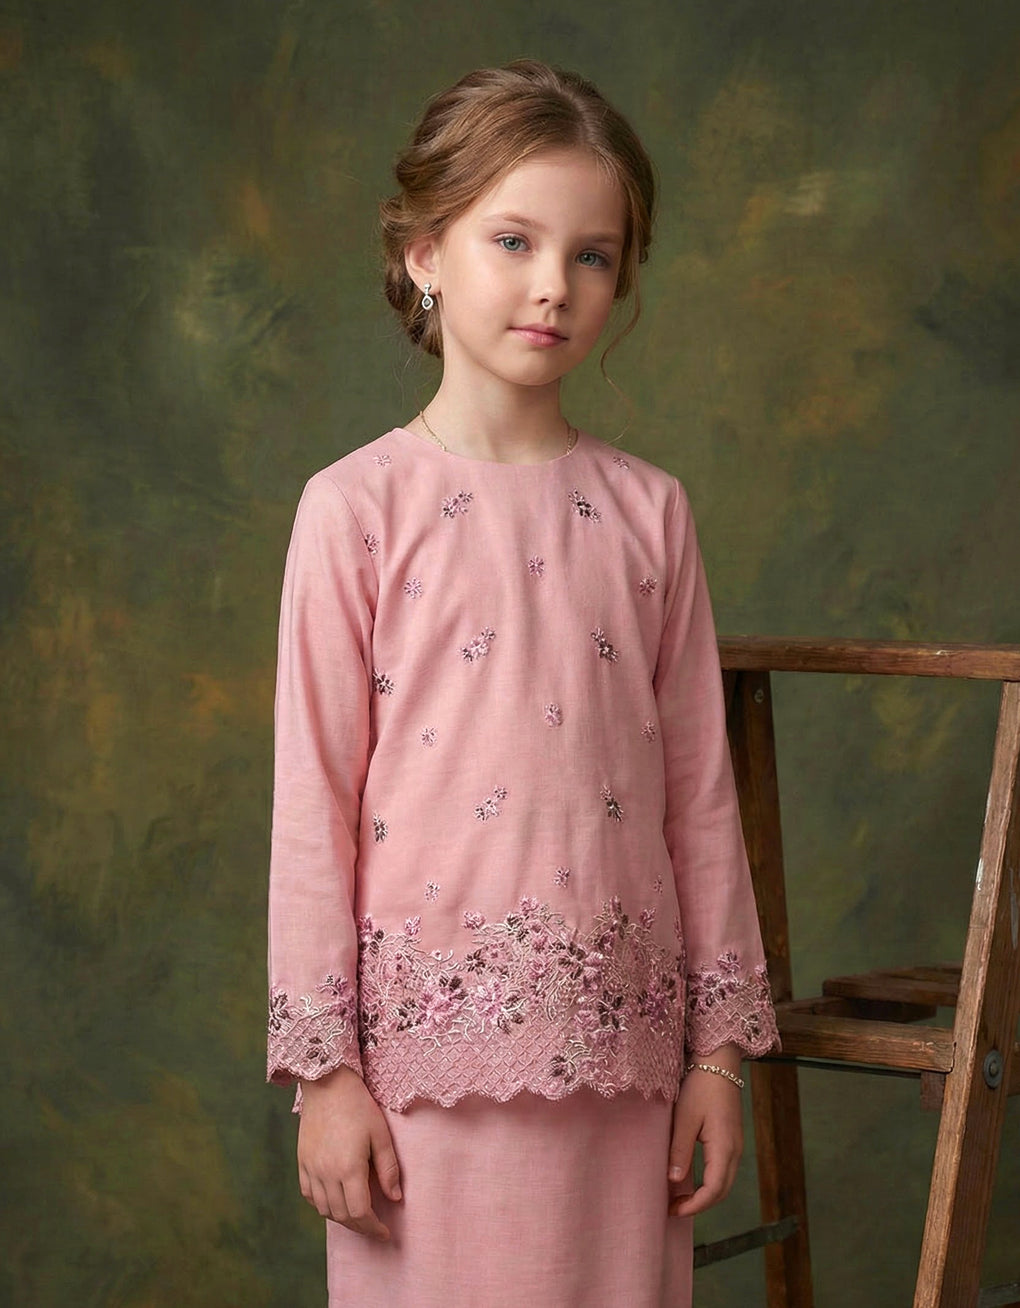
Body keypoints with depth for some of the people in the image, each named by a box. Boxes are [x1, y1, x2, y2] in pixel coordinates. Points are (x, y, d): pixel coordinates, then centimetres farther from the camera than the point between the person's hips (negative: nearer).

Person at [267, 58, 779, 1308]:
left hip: (617, 1038, 3)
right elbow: (315, 796, -3)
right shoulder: (357, 506, -3)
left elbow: (699, 788, 8)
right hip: (431, 1036, -3)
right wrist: (323, 1065, -4)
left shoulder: (646, 509, 5)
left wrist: (720, 1047, 8)